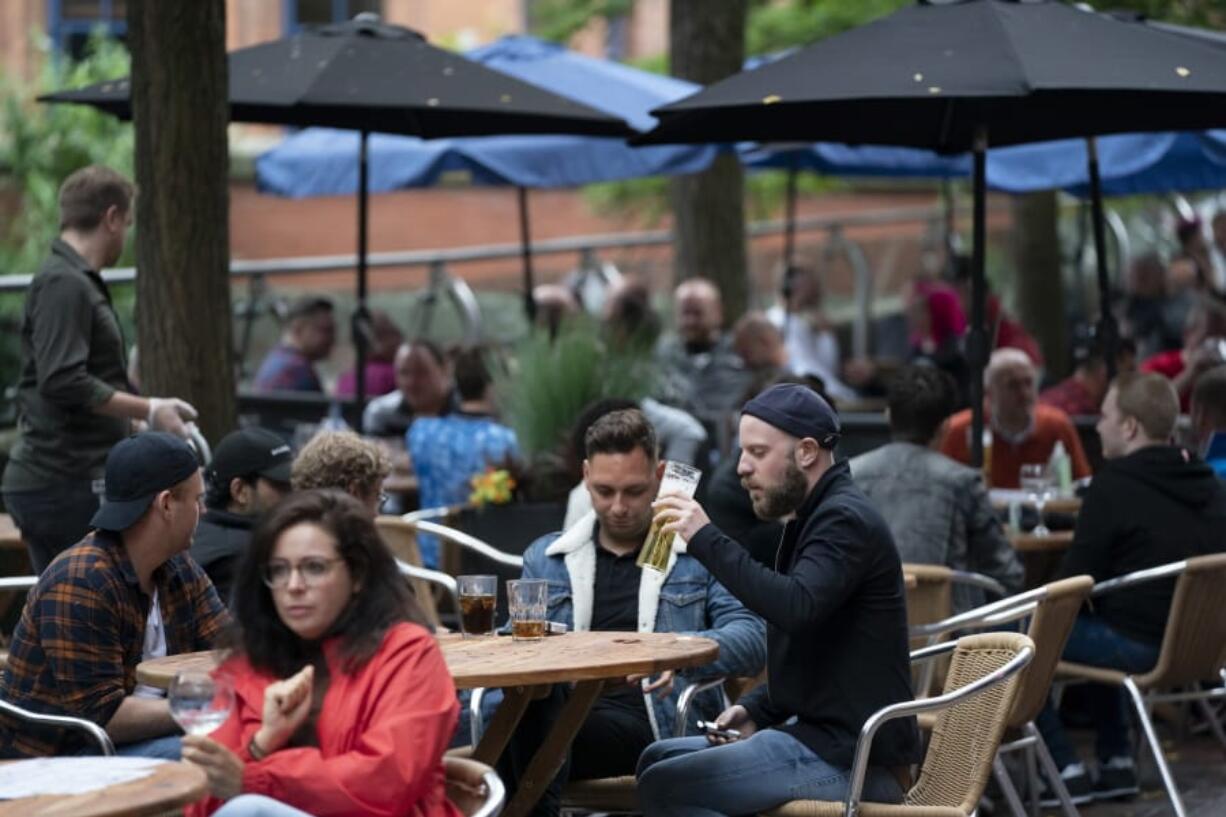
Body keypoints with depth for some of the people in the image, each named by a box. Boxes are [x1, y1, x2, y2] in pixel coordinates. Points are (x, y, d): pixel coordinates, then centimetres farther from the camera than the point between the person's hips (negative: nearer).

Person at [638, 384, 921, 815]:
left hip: (847, 758, -11)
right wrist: (756, 710, 12)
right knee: (658, 759, 15)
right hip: (820, 733, 11)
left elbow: (796, 607, -32)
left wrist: (707, 541, -30)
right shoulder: (817, 517, 19)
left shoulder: (845, 519, -14)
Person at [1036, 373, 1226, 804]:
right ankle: (1117, 763, 33)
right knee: (1095, 627, 35)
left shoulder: (1115, 484, -16)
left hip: (1137, 646, -9)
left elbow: (1076, 580, -14)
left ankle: (1067, 769, 3)